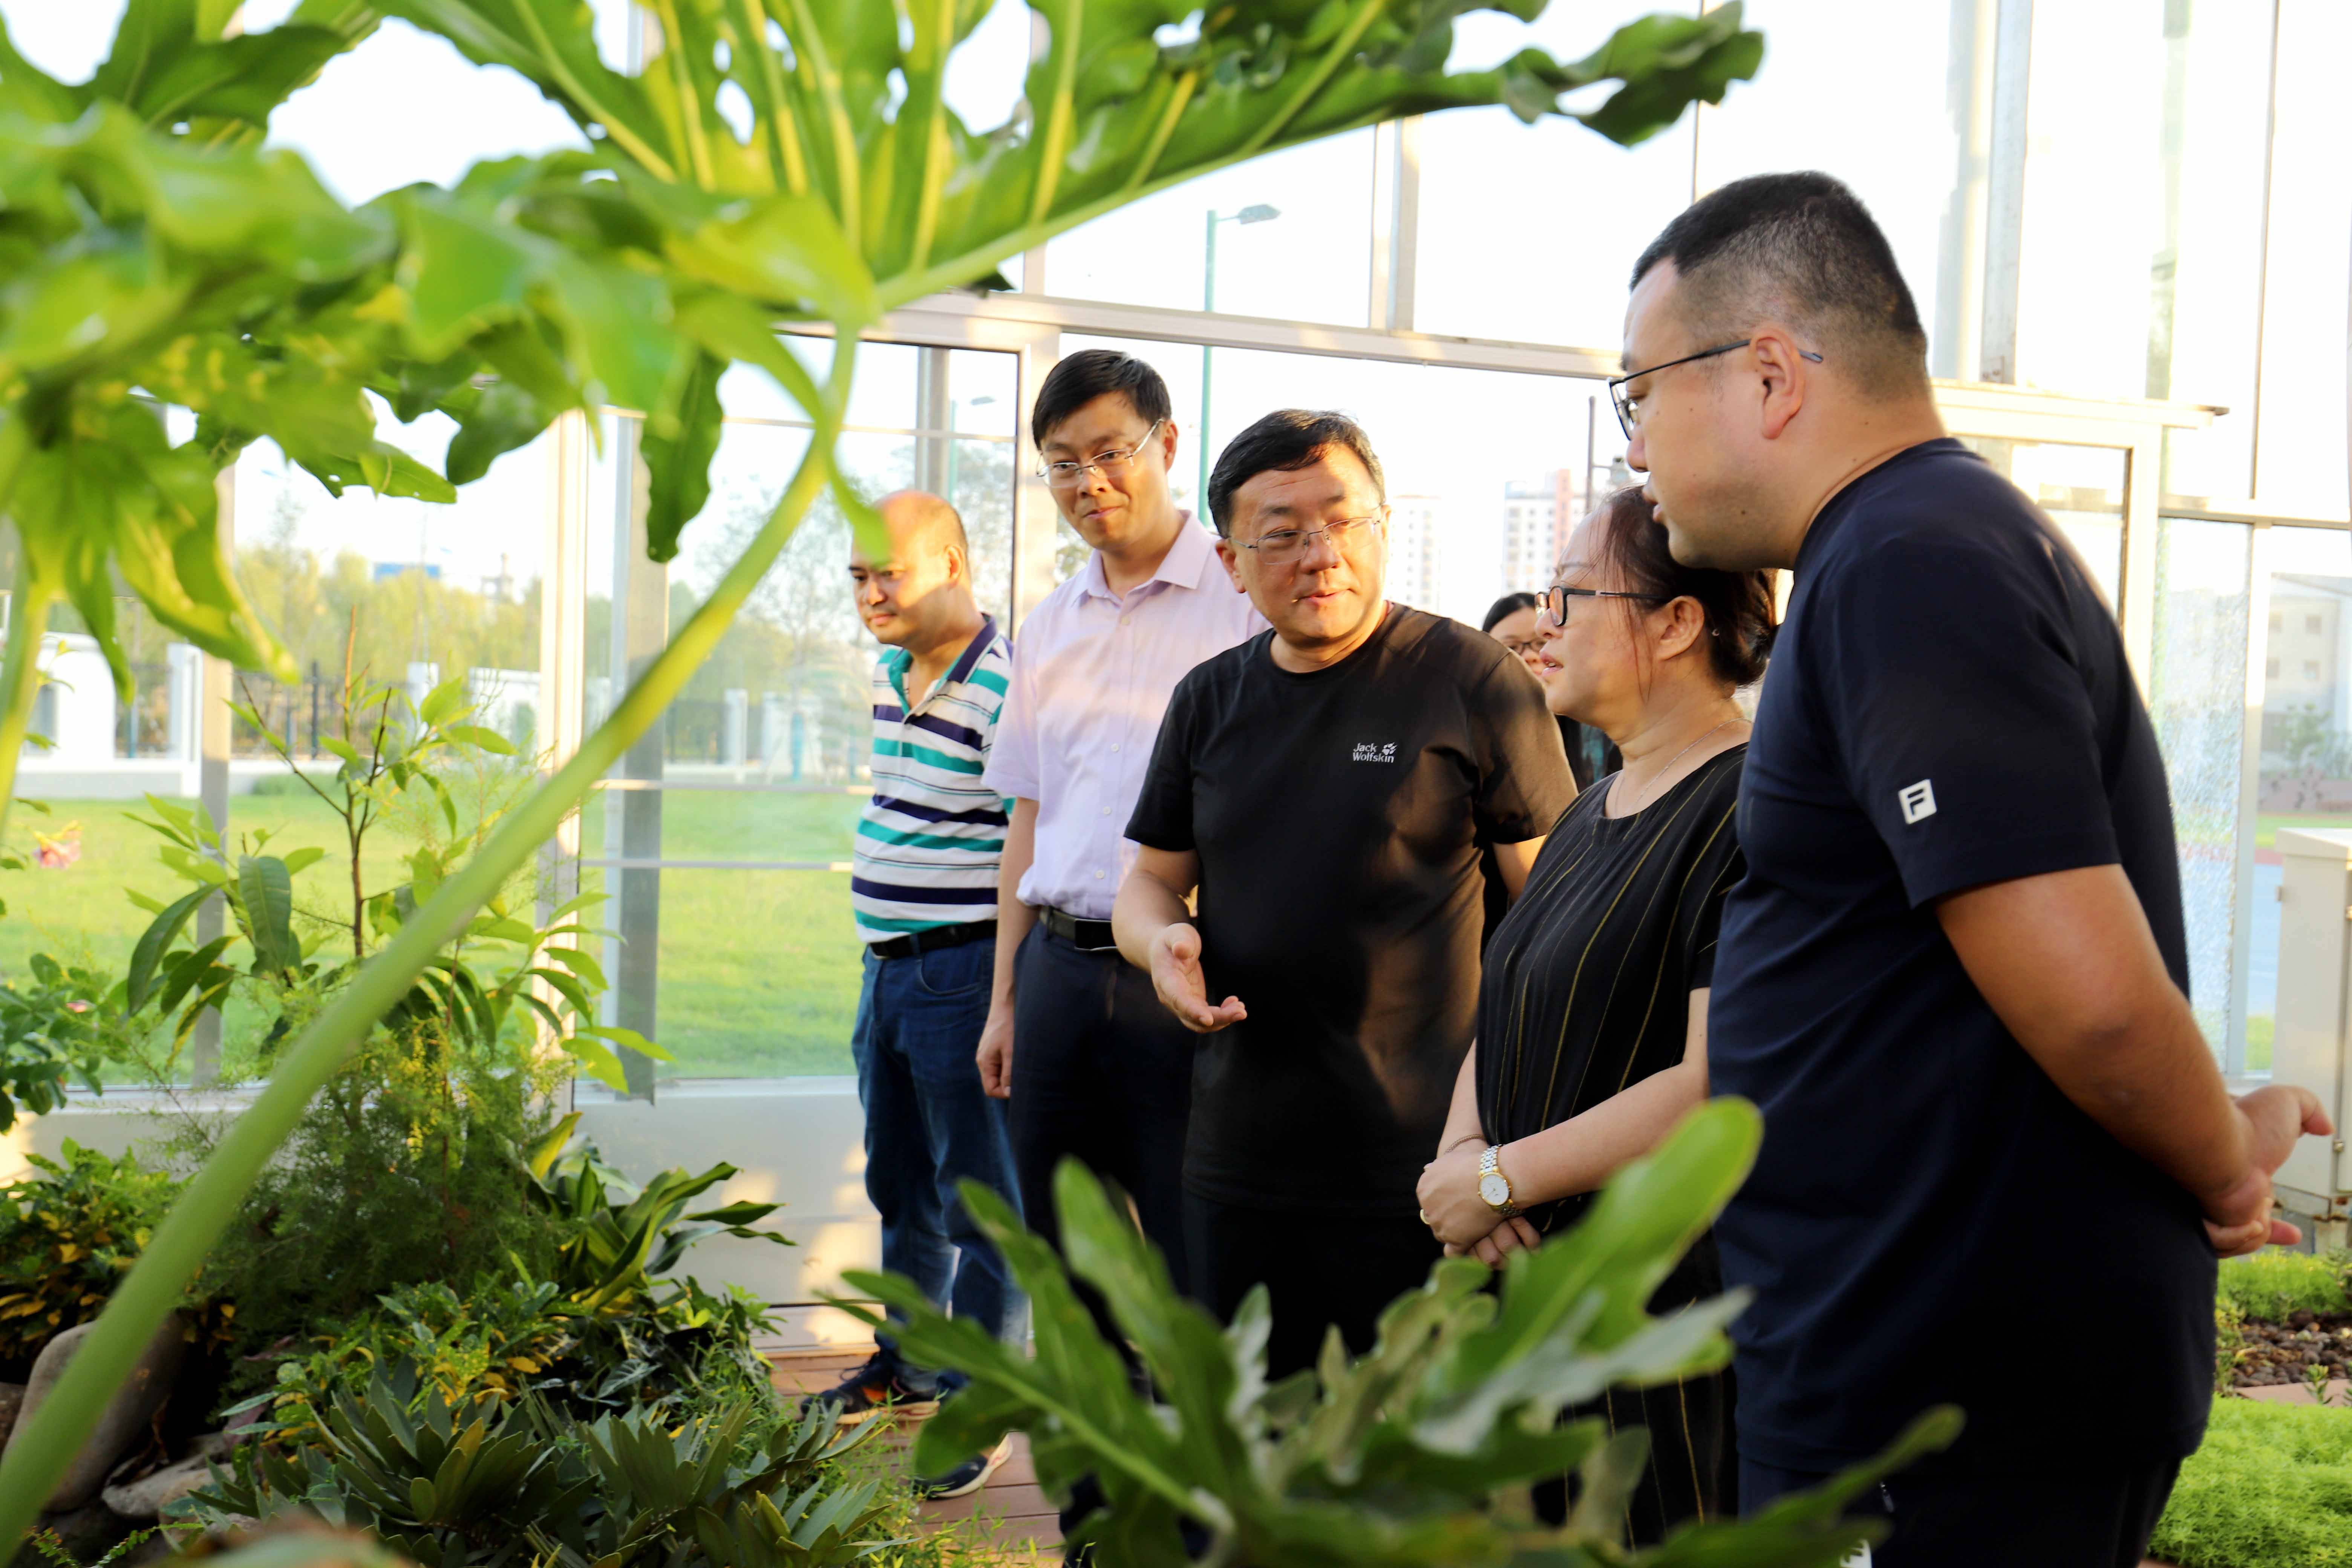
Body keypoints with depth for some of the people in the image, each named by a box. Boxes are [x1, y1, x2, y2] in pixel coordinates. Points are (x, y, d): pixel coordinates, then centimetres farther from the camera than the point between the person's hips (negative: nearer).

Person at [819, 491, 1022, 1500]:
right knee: (901, 1188, 22)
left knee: (980, 1203, 2)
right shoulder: (891, 671, 9)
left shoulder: (1004, 691, -20)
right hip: (889, 966, 9)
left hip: (964, 972, -9)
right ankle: (907, 1363, 38)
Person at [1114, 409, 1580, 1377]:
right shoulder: (1208, 700, 11)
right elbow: (1152, 880, 19)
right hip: (1236, 1160, 5)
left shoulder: (1471, 681, -6)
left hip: (1416, 1170, -5)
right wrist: (1162, 941, -6)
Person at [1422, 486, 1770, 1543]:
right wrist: (1458, 1158, -4)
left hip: (1679, 1331, -9)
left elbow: (1719, 1085, -25)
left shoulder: (1750, 811, -16)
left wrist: (1500, 1178, -17)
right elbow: (1501, 1028, 18)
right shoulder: (1589, 819, 16)